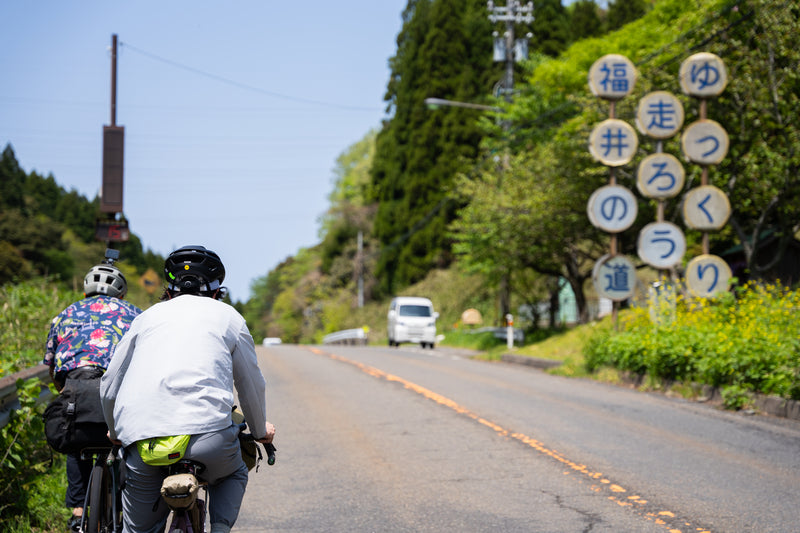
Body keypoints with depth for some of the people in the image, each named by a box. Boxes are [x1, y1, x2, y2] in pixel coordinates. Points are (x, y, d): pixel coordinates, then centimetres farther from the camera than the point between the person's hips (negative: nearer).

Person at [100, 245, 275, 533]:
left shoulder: (149, 315, 25)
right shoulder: (228, 316, 20)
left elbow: (109, 387, 27)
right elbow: (251, 385, 27)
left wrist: (116, 433, 45)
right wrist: (260, 431, 45)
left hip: (140, 438, 2)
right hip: (206, 431, -1)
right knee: (233, 476, 31)